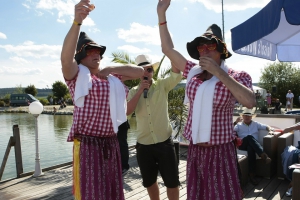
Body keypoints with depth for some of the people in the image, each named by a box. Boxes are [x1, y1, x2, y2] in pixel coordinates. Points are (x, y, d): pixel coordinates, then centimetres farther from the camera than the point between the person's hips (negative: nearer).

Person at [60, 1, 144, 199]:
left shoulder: (112, 76, 14)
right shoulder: (77, 75, -4)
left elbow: (139, 71, 12)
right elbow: (65, 58, -25)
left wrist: (110, 69, 0)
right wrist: (77, 21, -36)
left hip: (111, 143, 6)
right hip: (87, 144, -6)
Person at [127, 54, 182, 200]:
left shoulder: (162, 85, -2)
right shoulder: (134, 92, 4)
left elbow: (176, 73, -18)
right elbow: (127, 111, -11)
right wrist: (140, 90, -14)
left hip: (164, 143, -2)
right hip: (143, 145, 3)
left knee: (172, 181, 7)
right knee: (149, 181, 19)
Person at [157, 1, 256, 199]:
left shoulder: (237, 76, -6)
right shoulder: (193, 72, 4)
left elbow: (250, 101, -25)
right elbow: (168, 49, 6)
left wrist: (218, 72, -24)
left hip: (220, 151, -4)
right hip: (195, 149, 4)